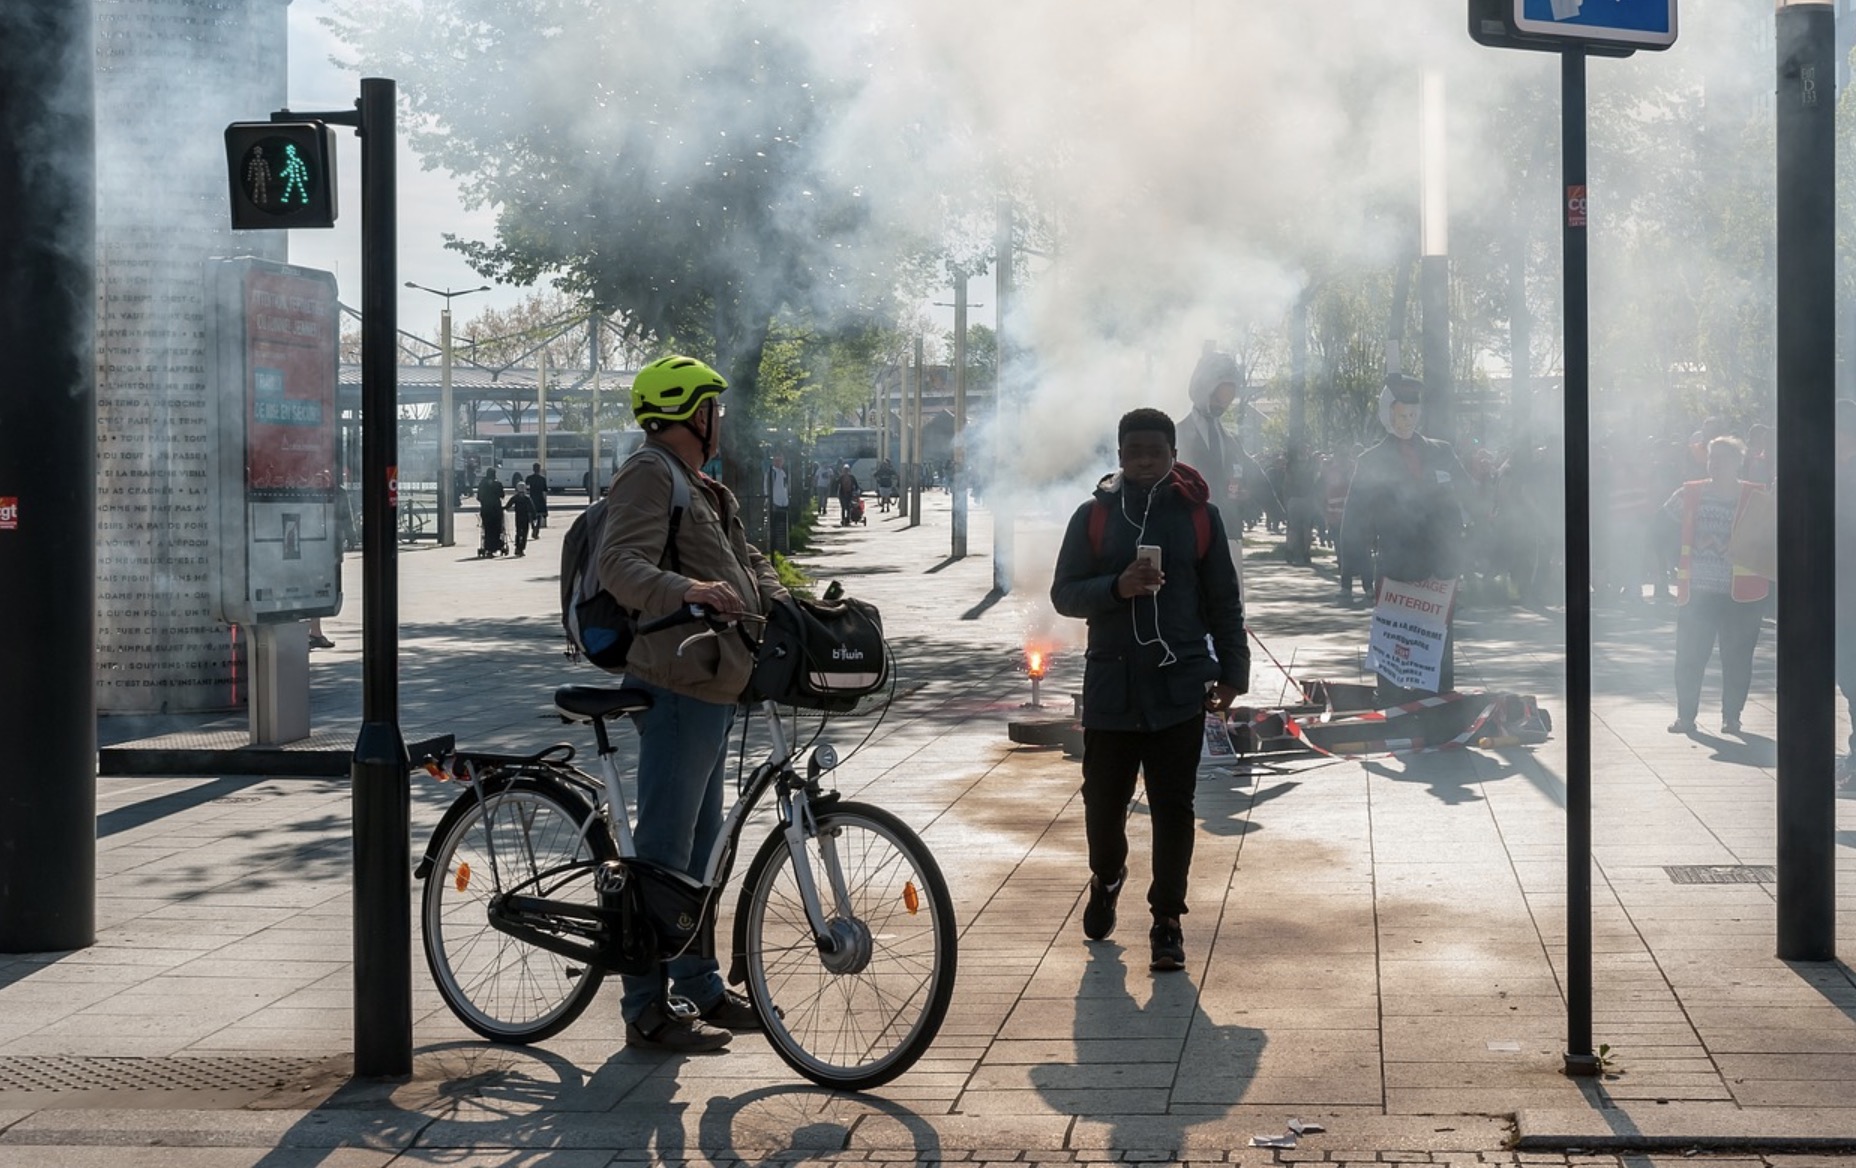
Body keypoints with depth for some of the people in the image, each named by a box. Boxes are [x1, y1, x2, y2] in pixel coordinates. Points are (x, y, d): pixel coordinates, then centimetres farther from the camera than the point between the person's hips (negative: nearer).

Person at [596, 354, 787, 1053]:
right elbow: (620, 564, -24)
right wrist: (686, 589, -42)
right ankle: (648, 1013, -4)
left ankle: (701, 988, 29)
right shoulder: (649, 477, -11)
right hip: (678, 686, -11)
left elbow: (746, 561, 25)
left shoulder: (702, 490, 22)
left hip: (712, 687, 11)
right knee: (663, 850, -8)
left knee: (700, 844, 18)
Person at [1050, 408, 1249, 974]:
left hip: (1180, 687, -1)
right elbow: (1064, 593, 2)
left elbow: (1224, 601, 7)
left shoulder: (1199, 514, 3)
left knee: (1173, 809, 0)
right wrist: (1117, 588, -16)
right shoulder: (1094, 514, 3)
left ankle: (1167, 921, 11)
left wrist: (1232, 672, 3)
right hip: (1110, 686, 1)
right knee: (1103, 801, 7)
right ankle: (1106, 879, 37)